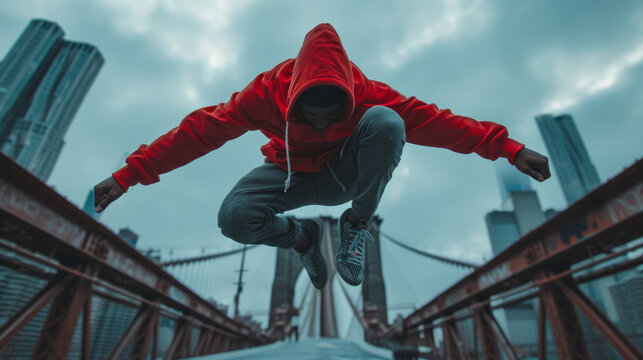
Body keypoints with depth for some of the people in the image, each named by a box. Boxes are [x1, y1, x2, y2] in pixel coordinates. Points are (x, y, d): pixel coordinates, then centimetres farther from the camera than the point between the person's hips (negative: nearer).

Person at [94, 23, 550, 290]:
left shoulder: (365, 92, -23)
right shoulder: (268, 91, -24)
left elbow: (430, 119, -22)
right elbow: (202, 129, -22)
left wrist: (507, 147, -28)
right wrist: (128, 175, -21)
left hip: (344, 175, 0)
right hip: (292, 175, 1)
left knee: (386, 121, -30)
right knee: (234, 217, -28)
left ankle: (357, 223, -12)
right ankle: (302, 235, 4)